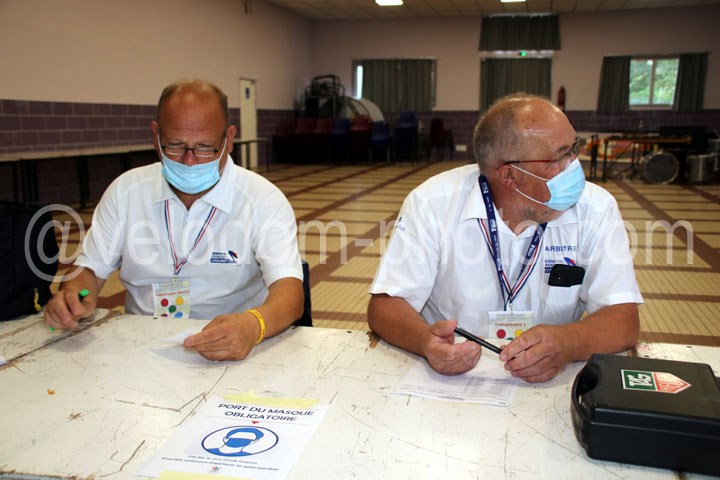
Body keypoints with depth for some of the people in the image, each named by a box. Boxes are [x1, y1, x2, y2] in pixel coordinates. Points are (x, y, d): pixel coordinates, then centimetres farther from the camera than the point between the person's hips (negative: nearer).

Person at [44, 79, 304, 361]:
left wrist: (253, 325, -44)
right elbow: (90, 268, 10)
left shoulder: (264, 200, -11)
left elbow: (289, 289, -21)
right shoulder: (125, 190, 2)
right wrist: (73, 296, -15)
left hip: (231, 351, -1)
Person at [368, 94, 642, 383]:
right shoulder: (432, 203, -10)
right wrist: (425, 340, -31)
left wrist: (567, 344, -30)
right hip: (448, 379, 0)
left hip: (551, 384, 1)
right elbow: (385, 305, -10)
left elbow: (623, 321, -9)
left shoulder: (596, 209, -5)